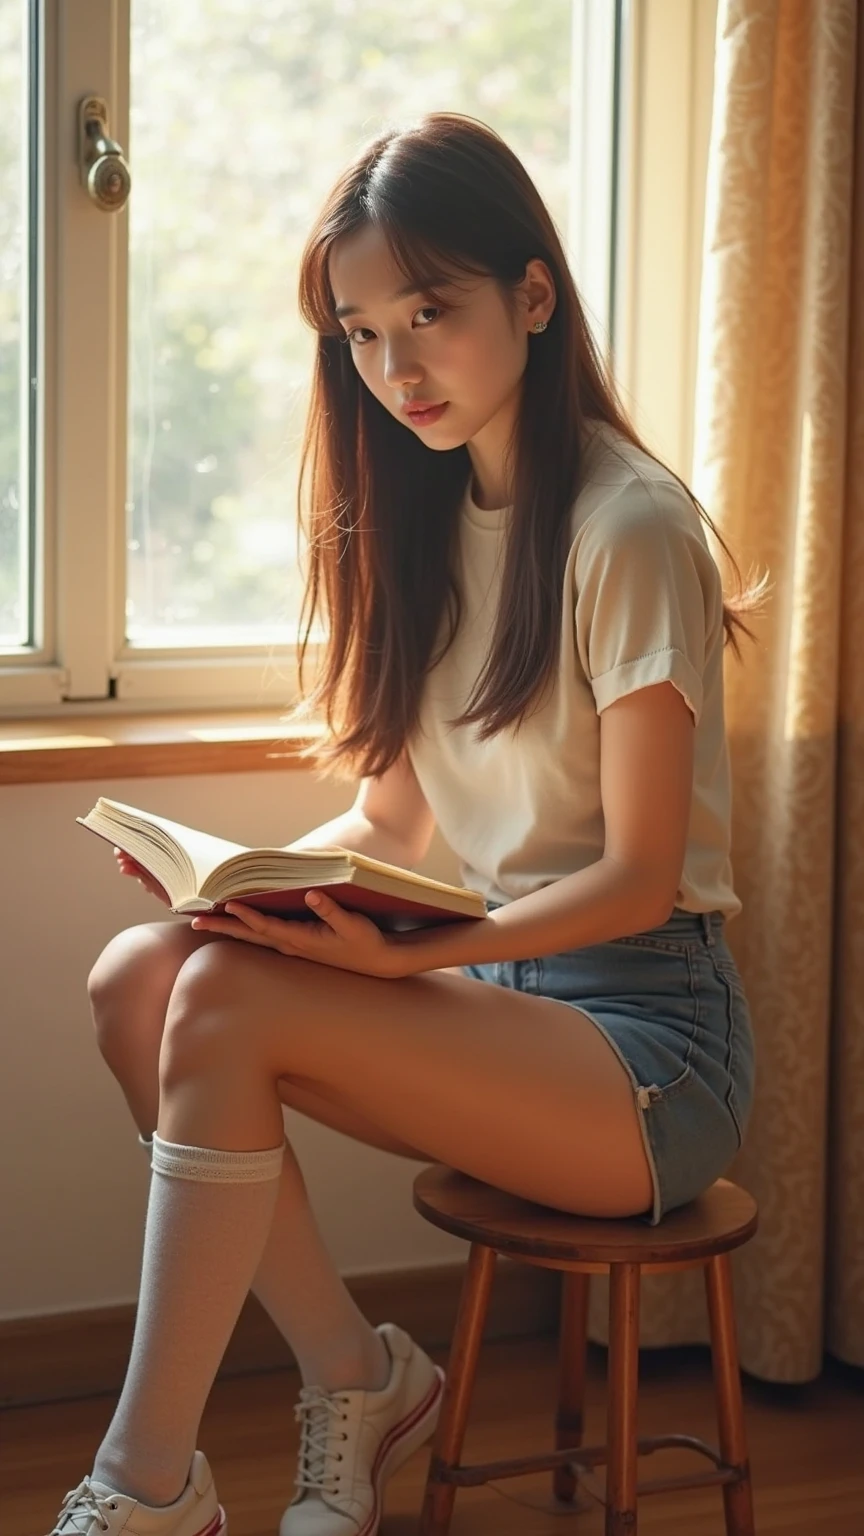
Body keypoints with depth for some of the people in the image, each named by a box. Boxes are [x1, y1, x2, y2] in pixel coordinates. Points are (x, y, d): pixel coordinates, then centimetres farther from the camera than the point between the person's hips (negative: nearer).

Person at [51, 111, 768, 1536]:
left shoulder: (628, 530, -14)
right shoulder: (427, 518, 11)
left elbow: (641, 879, -15)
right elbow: (391, 820, 12)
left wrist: (412, 954, -28)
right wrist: (245, 883, -8)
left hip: (650, 1041, -8)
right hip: (497, 989, 8)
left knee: (231, 1002, -26)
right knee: (136, 975, -13)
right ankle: (357, 1377, -3)